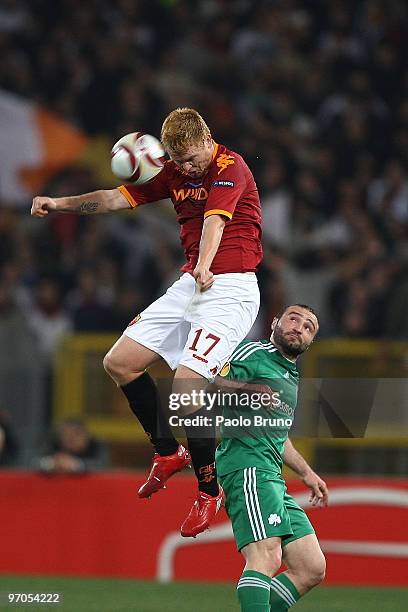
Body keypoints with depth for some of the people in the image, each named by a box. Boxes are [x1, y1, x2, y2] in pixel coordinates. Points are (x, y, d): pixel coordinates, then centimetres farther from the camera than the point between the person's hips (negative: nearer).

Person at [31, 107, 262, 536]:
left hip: (229, 288, -9)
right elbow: (120, 198, 11)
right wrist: (60, 204, -2)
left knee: (186, 385, -21)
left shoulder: (230, 168, -15)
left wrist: (205, 266, -51)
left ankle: (208, 490, -4)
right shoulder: (174, 172, 10)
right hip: (189, 284, 9)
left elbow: (215, 219, -34)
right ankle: (168, 452, 21)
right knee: (119, 363, 6)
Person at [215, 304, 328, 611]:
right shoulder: (254, 353, 0)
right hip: (247, 463, -10)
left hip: (273, 478, 10)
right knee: (267, 556, -27)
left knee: (312, 568, 5)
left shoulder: (291, 377, 27)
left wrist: (306, 472, 40)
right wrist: (247, 389, -27)